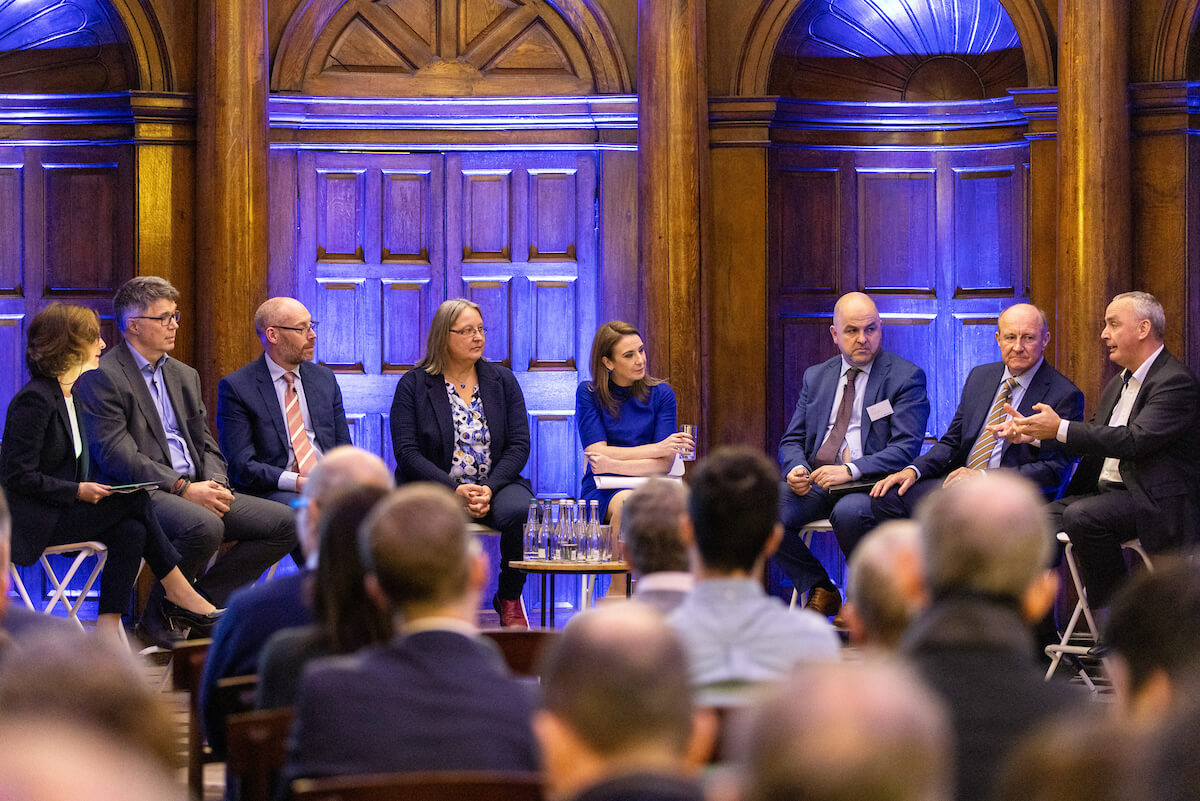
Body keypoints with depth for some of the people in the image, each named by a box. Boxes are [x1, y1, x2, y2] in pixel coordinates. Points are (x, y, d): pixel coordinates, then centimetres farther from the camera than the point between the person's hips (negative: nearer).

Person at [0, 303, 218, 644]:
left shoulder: (69, 394, 14)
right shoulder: (34, 399, -16)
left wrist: (91, 487, -1)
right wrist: (78, 491, -19)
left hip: (61, 509, 9)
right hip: (35, 521, -9)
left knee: (130, 531, -16)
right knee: (135, 500, -18)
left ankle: (109, 629, -16)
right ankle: (180, 594, -9)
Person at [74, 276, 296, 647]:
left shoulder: (184, 376, 22)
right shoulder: (101, 377, -5)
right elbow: (116, 456, -14)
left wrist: (214, 483, -3)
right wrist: (182, 488, -19)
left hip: (196, 490, 8)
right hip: (140, 493, -8)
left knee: (284, 523, -8)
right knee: (204, 526, -38)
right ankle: (158, 615, -13)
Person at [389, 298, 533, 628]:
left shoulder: (502, 380, 11)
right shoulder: (413, 384, 3)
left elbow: (519, 445, 5)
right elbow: (407, 452, -6)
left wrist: (489, 489, -14)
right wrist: (455, 490, -19)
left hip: (495, 485, 3)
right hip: (435, 486, -2)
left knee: (520, 510, -32)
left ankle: (510, 599, -6)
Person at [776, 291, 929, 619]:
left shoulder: (906, 377, 1)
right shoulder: (816, 377, 18)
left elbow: (906, 449, -9)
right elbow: (792, 440, 17)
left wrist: (850, 470, -22)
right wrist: (796, 469, -8)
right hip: (815, 481, 5)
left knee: (849, 512, -38)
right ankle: (820, 591, -1)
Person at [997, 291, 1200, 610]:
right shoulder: (1118, 384, 20)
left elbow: (1136, 440, -24)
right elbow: (1091, 440, 23)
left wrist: (1061, 429, -23)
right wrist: (1034, 432, 7)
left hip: (1157, 501, -9)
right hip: (1106, 491, 9)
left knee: (1081, 516, -32)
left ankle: (1112, 615, -17)